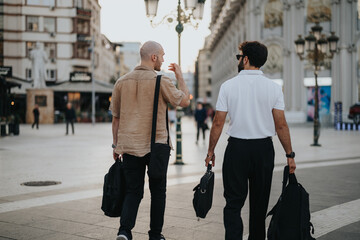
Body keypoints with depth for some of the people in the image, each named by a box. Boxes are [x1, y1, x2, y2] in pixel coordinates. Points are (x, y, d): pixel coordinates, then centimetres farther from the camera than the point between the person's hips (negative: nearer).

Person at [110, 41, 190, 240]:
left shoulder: (122, 82, 5)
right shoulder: (160, 81, -9)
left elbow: (115, 117, 9)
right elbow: (185, 101, 2)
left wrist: (116, 145, 16)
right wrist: (179, 76, 13)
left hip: (129, 146, 3)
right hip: (156, 145, -3)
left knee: (133, 191, 9)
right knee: (158, 191, 12)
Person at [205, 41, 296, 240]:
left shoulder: (229, 85, -4)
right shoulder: (273, 87, -1)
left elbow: (218, 123, -4)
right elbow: (281, 125, -3)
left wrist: (211, 151, 6)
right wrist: (289, 154, 4)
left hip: (237, 148, -2)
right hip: (264, 149, 2)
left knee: (233, 203, 2)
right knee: (259, 203, 15)